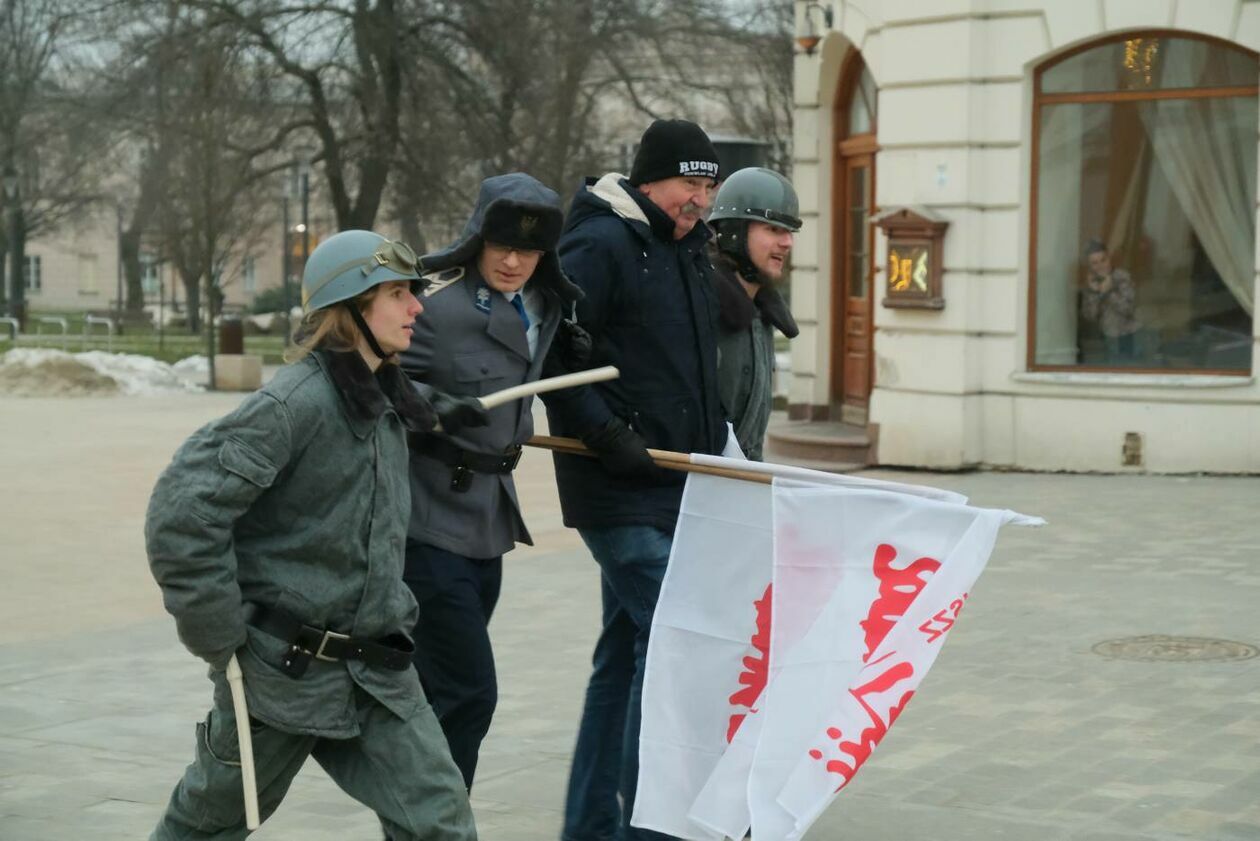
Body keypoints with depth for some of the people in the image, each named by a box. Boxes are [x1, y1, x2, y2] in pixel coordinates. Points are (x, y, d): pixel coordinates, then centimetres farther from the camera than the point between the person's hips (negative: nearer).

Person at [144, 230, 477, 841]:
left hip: (376, 669, 7)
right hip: (283, 668, -7)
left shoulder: (385, 401, 7)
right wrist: (218, 635, -19)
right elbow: (180, 510, -25)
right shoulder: (296, 401, -19)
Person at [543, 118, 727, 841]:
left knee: (625, 654, 13)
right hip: (622, 491, -9)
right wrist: (605, 432, -20)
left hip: (674, 485, 9)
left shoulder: (691, 250, 16)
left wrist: (714, 445, 18)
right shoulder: (601, 245, -11)